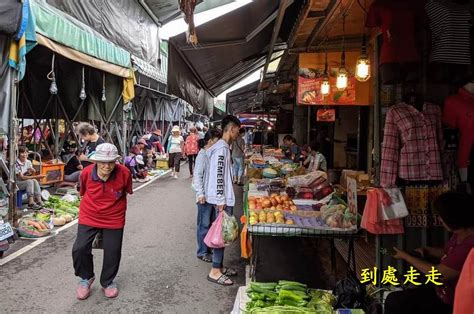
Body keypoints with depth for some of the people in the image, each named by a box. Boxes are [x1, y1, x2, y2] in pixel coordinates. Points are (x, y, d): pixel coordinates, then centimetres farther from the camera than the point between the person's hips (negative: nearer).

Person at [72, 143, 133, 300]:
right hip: (88, 217, 1)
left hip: (114, 219, -1)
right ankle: (85, 278, 26)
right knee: (80, 249, -4)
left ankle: (108, 282, 34)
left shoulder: (124, 173, -21)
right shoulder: (86, 173, -17)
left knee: (112, 252, 7)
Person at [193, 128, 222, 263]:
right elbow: (197, 175, -18)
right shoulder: (202, 155, -14)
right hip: (205, 197, -8)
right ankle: (202, 252, 14)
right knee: (204, 224, 2)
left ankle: (209, 247, 31)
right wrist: (201, 194, -22)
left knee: (211, 223, 17)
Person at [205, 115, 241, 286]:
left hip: (225, 199, 10)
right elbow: (218, 176, -22)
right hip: (222, 200, -10)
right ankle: (215, 271, 7)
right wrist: (221, 201, -22)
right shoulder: (221, 148, -17)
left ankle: (220, 266, 26)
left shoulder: (224, 147, 14)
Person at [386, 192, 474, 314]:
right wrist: (426, 251, 0)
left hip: (450, 304, -9)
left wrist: (406, 256, -12)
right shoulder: (462, 233, -3)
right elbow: (447, 253, 18)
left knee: (394, 301, -5)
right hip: (443, 289, 9)